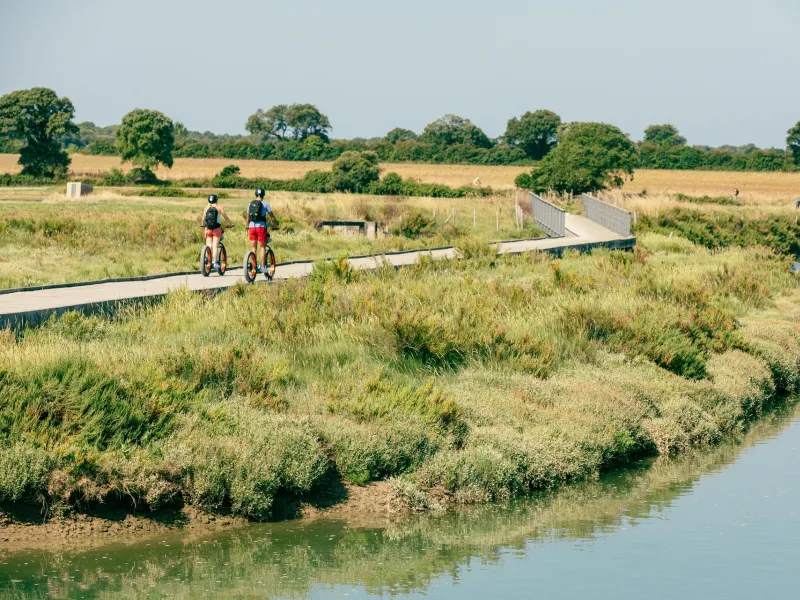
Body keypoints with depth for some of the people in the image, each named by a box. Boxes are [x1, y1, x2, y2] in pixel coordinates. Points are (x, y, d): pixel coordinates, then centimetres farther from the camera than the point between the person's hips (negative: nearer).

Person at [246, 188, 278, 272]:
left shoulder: (250, 204, 11)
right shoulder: (265, 204, -1)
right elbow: (272, 216, 2)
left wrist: (247, 228, 27)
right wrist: (275, 224, 17)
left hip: (252, 227, 4)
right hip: (261, 227, -4)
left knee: (253, 248, 8)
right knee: (262, 247, 3)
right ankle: (262, 266, 0)